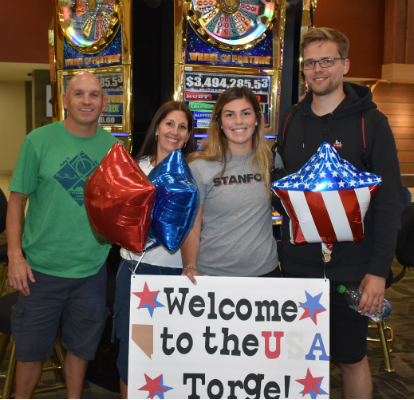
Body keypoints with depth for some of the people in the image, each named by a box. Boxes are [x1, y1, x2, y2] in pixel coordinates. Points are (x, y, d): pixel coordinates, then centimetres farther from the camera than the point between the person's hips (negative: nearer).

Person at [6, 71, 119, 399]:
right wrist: (15, 255, -9)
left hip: (92, 269, 2)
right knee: (31, 349, 11)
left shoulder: (113, 147, 1)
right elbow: (17, 200, -3)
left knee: (80, 346, 18)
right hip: (42, 267, -2)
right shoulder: (39, 140, -6)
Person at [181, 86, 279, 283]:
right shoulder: (200, 168, -4)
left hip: (264, 270, 3)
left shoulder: (271, 162, 4)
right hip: (211, 274, -2)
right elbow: (191, 228, -4)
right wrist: (190, 267, -15)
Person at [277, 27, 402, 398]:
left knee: (351, 357, 11)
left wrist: (379, 269, -14)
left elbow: (389, 200, -9)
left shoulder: (370, 122, -6)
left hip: (349, 266, -4)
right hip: (296, 263, 4)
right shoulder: (291, 121, 7)